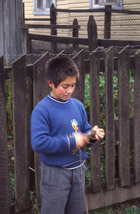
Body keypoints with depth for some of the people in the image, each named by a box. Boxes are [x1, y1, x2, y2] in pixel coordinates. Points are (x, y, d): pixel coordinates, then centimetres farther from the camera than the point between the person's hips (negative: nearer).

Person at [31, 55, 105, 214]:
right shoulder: (42, 110, -17)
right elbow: (38, 143, -25)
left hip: (78, 170, 6)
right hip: (55, 173, -6)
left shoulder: (78, 105, 3)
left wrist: (92, 134, -10)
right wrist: (71, 142, -25)